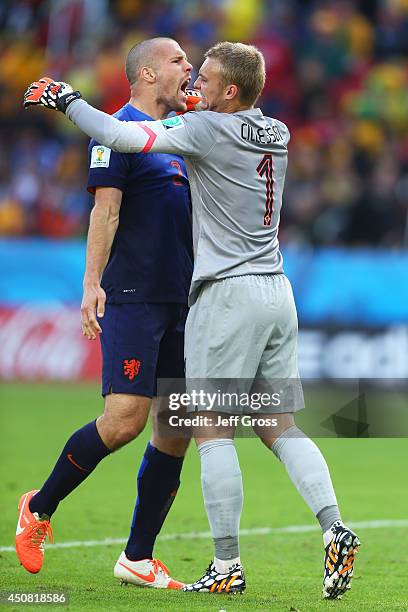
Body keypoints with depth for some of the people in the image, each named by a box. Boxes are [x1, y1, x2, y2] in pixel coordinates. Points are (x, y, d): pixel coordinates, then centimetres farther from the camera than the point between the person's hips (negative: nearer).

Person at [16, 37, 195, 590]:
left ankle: (137, 558, 9)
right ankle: (39, 508, 6)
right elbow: (107, 208, -14)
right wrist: (92, 283, -22)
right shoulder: (119, 131, -5)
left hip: (181, 302, 8)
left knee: (178, 429, 3)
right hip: (133, 296, -8)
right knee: (124, 420, -16)